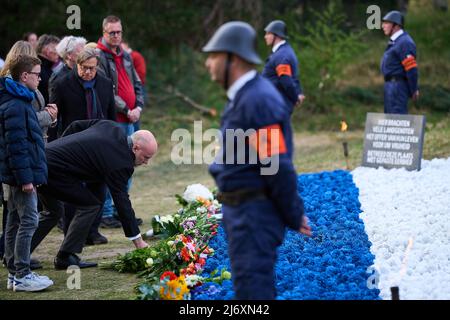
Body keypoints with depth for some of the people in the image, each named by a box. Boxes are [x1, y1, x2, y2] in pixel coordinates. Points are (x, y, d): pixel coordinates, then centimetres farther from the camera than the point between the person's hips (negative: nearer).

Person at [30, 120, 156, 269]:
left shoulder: (111, 127, 8)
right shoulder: (119, 161, -15)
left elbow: (76, 126, 18)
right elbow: (122, 202, -12)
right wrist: (138, 241, -7)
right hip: (53, 170, -9)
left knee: (55, 211, 23)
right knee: (91, 204, -2)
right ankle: (65, 257, 1)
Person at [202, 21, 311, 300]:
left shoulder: (258, 101, -22)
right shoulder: (243, 96, 12)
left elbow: (278, 167, -22)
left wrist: (294, 216, -14)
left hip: (256, 212, -10)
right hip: (242, 211, 10)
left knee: (252, 287, -10)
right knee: (256, 282, 19)